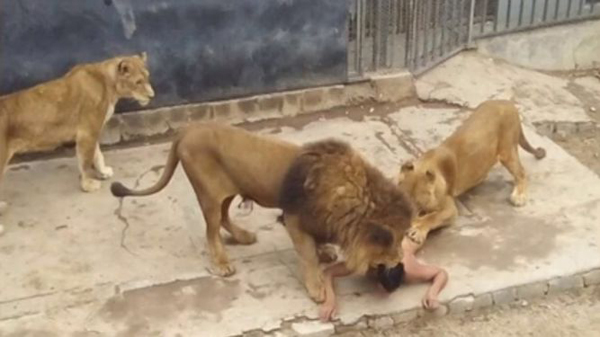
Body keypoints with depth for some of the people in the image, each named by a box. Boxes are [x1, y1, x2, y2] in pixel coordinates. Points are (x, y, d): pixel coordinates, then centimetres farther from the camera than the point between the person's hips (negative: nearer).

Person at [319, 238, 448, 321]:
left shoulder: (410, 271, -48)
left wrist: (432, 293, -55)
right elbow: (327, 272, -51)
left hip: (403, 241, 1)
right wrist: (330, 300, -69)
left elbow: (442, 273, -34)